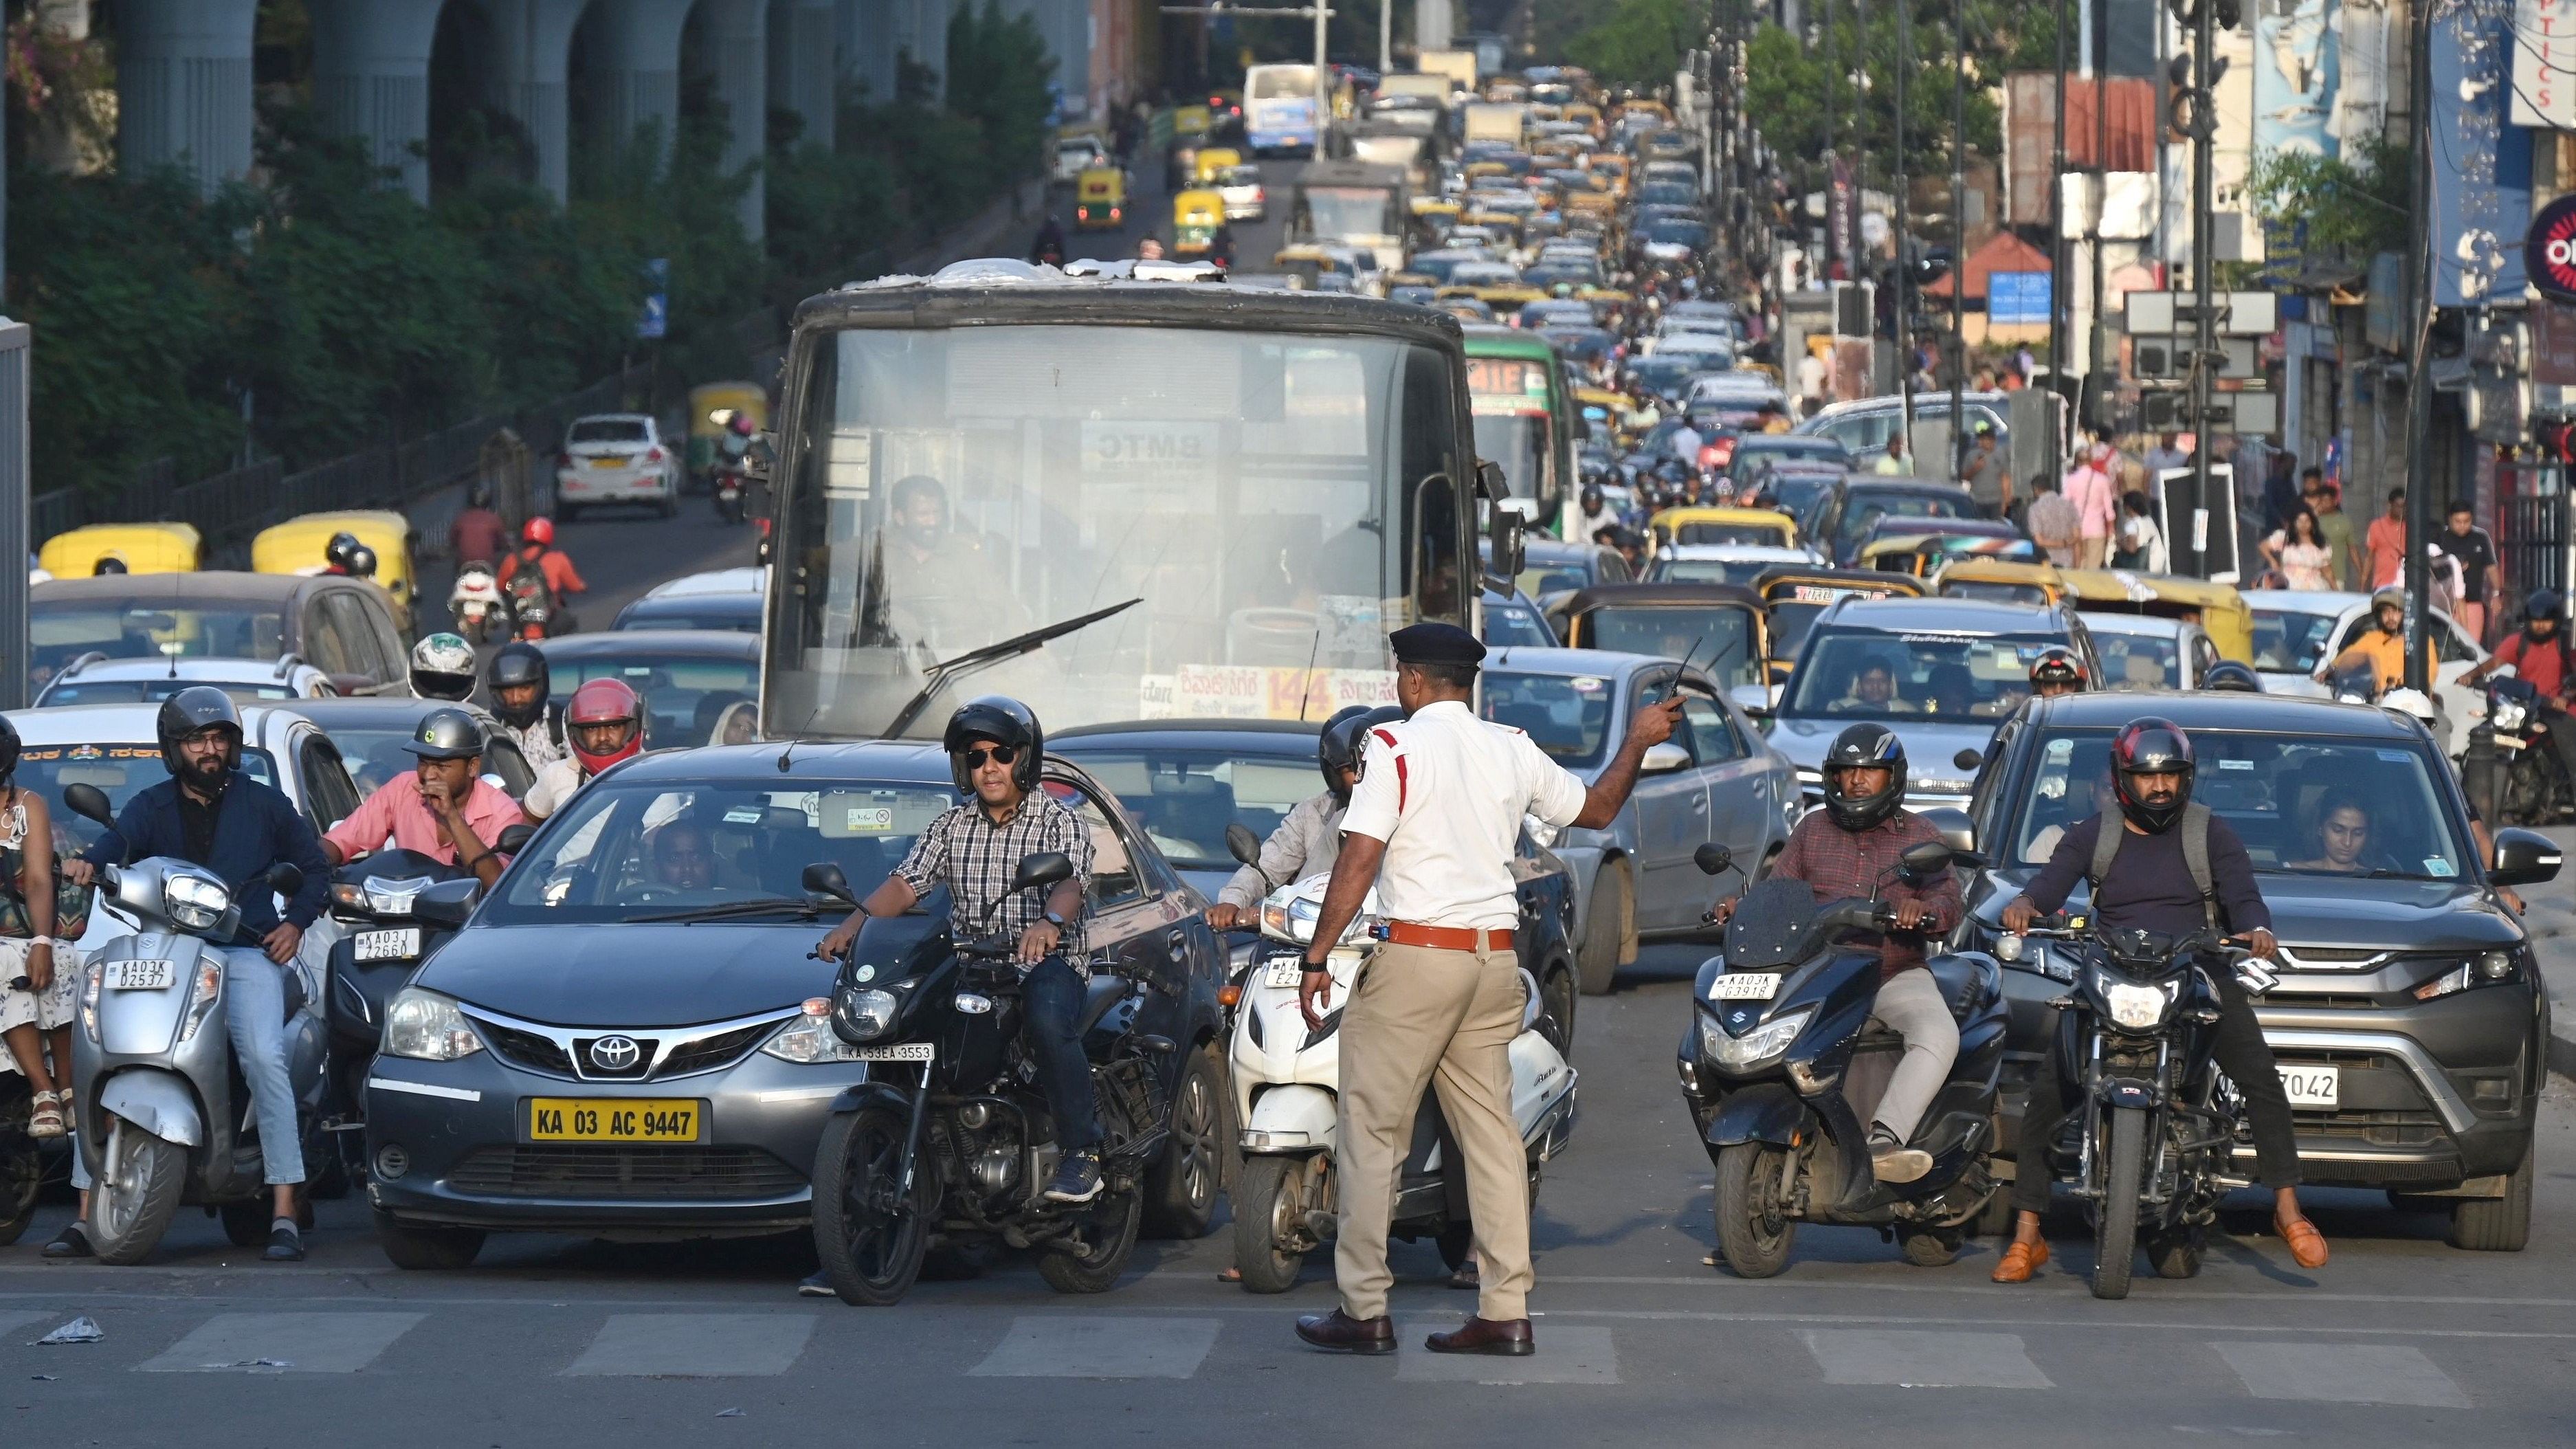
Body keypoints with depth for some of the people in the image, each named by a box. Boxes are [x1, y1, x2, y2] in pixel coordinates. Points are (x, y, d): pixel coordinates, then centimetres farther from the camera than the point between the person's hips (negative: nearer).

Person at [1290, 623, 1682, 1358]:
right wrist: (1637, 742, 39)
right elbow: (1598, 808, 24)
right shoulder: (1514, 752, 9)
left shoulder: (1396, 747, -8)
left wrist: (1317, 959, -10)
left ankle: (1365, 1310, -2)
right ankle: (1505, 1311, 5)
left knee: (1373, 1129, 0)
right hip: (1496, 958, 6)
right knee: (1490, 1130, 8)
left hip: (1416, 953, -6)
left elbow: (1359, 861, -14)